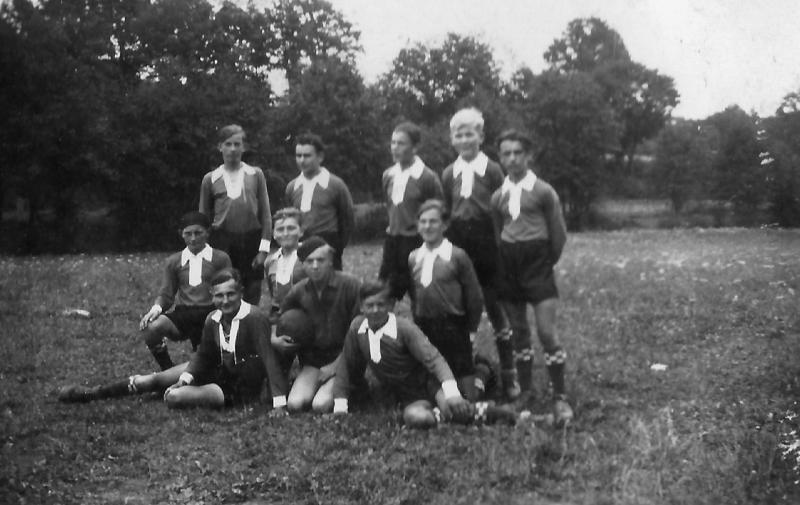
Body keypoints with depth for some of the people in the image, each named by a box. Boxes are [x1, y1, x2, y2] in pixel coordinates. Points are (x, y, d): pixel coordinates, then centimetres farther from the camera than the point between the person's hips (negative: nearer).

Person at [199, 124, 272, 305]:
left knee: (252, 298, 0)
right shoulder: (210, 179, 8)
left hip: (251, 241, 0)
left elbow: (265, 214, 6)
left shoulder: (256, 175, 7)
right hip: (222, 242, 0)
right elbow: (203, 217, 13)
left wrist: (264, 247, -2)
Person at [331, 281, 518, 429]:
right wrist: (340, 404, 1)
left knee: (453, 408, -33)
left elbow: (433, 359, -23)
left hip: (429, 383, -3)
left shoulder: (404, 328, -17)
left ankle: (481, 411, -2)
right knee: (415, 418, -33)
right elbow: (347, 366, 6)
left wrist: (451, 391, -37)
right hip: (411, 399, 3)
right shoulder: (357, 328, -5)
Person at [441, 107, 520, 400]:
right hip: (459, 250, 4)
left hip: (489, 251, -3)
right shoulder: (449, 174, 7)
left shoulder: (492, 170, -4)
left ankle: (508, 376, 9)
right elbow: (446, 214, 12)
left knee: (497, 313, 1)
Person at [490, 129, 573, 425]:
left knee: (546, 331, -11)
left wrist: (548, 262, 8)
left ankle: (560, 398, -4)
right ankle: (526, 392, 20)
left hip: (538, 261, -4)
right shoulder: (498, 196, 7)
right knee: (518, 330, 10)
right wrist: (506, 262, 12)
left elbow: (558, 233, 1)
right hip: (509, 264, 4)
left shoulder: (543, 191, -5)